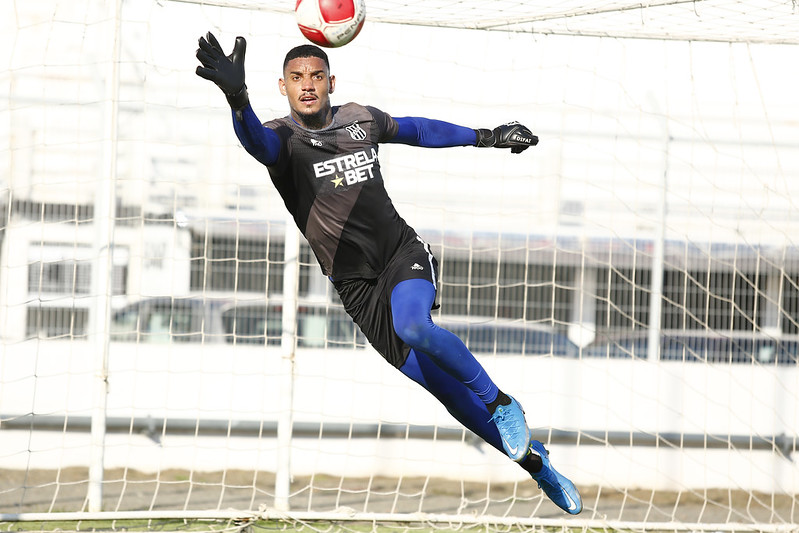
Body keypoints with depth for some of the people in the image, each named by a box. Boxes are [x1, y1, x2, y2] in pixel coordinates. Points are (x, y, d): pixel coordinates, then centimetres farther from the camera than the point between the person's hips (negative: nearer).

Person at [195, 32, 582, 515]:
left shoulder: (362, 119, 4)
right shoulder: (283, 138, -9)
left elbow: (415, 129, 24)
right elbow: (259, 142, -35)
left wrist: (484, 138, 29)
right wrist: (237, 99, -56)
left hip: (404, 253, 1)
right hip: (356, 285, -1)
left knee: (413, 326, -33)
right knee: (434, 381, -2)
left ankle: (500, 402, -14)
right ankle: (532, 459, 11)